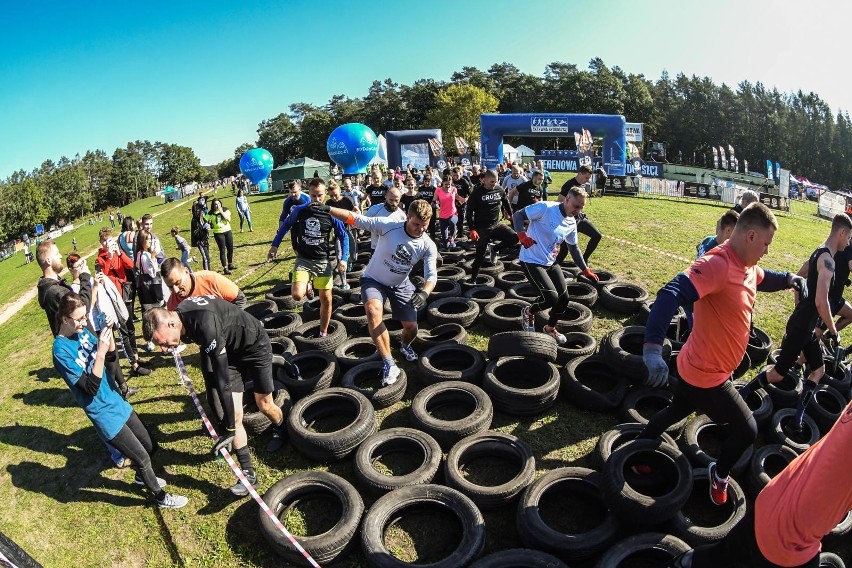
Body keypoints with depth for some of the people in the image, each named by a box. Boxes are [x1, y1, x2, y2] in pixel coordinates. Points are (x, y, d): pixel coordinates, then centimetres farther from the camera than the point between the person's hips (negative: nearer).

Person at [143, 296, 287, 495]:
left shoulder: (205, 323, -40)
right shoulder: (181, 314, -15)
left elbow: (222, 378, -38)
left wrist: (229, 429, -35)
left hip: (256, 346, -7)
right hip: (231, 350, 7)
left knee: (264, 405, 7)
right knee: (234, 414, -3)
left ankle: (279, 429, 41)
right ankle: (248, 473, 5)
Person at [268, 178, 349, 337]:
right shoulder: (299, 210, -4)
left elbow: (344, 236, 0)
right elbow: (286, 225, 12)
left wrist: (343, 259, -9)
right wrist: (275, 245, 9)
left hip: (323, 261, 0)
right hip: (303, 259, 0)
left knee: (326, 299, 3)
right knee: (297, 295, -18)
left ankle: (323, 333, 22)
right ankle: (307, 286, 19)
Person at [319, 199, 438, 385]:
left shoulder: (428, 246, -16)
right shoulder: (388, 226, -25)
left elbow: (431, 275, -17)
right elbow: (355, 219, -23)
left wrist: (424, 293, -38)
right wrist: (328, 209, -34)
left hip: (400, 285, 3)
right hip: (374, 281, -3)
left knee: (411, 326, 4)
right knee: (373, 310, -33)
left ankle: (405, 346, 45)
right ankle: (389, 364, -27)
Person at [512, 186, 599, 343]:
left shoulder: (571, 223, 5)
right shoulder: (545, 207, -17)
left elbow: (573, 248, 17)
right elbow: (518, 215, -15)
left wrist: (585, 270, 15)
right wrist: (522, 235, -32)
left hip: (551, 262, 8)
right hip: (532, 261, -8)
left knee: (564, 298, 7)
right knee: (551, 297, -17)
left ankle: (550, 328, 33)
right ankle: (528, 312, 15)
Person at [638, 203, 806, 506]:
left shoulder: (747, 266, 2)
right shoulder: (718, 264, -29)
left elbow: (763, 279, 28)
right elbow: (671, 295, -42)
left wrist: (788, 279, 5)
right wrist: (652, 347, -53)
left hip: (697, 367, 10)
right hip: (707, 375, -10)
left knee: (677, 410, 29)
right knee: (746, 430, 6)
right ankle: (719, 475, 33)